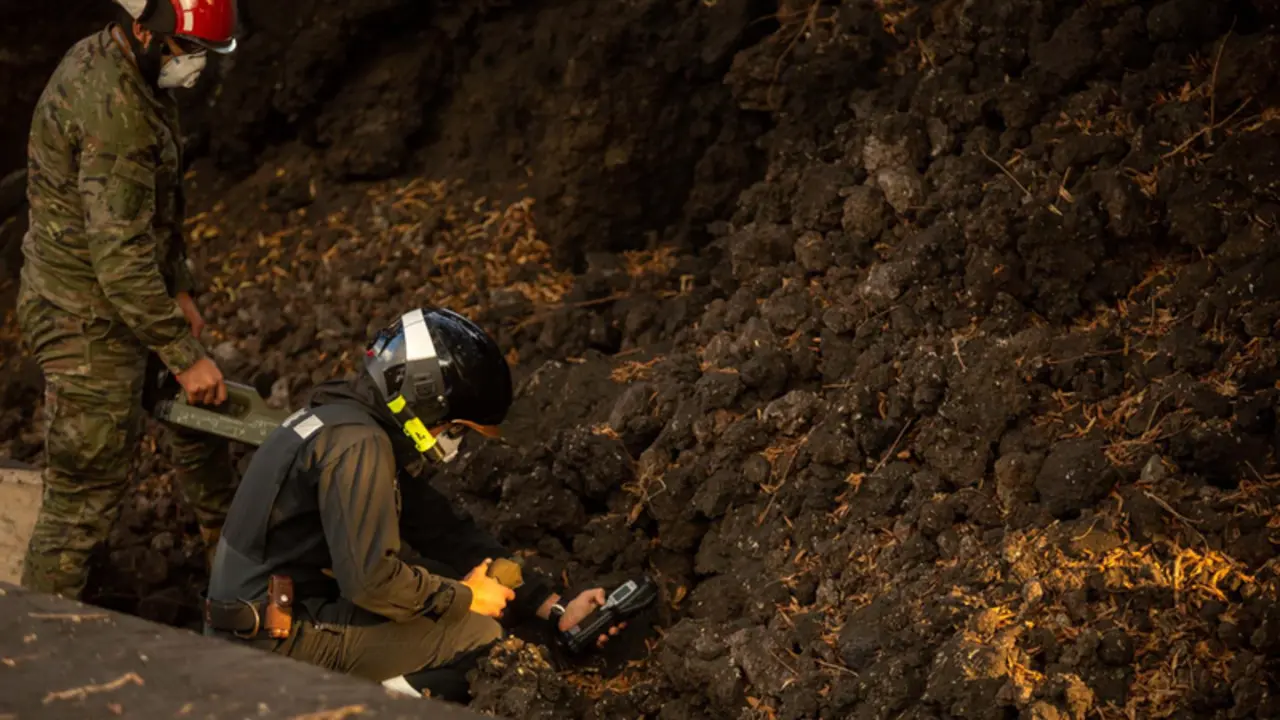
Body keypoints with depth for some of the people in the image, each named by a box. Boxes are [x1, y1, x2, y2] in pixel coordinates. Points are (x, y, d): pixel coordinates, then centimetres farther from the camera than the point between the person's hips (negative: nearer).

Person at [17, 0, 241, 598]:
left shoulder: (101, 62, 5)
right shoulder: (114, 109, -28)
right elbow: (120, 257, -29)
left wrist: (179, 290, 14)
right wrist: (184, 356, -23)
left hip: (119, 301, 10)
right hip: (87, 323, -10)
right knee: (83, 500, -3)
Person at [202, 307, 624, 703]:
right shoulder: (357, 445, -18)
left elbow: (444, 532, 13)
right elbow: (371, 579, -25)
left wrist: (554, 609, 8)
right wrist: (463, 597, -8)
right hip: (278, 642, -10)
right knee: (481, 635, -10)